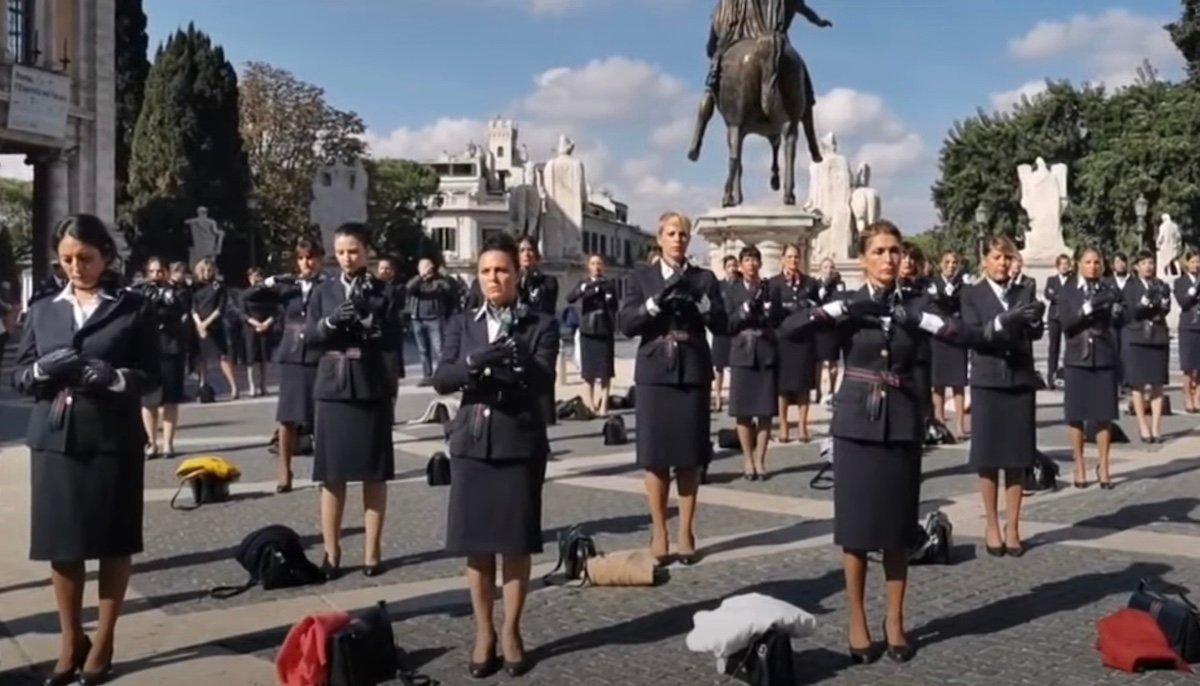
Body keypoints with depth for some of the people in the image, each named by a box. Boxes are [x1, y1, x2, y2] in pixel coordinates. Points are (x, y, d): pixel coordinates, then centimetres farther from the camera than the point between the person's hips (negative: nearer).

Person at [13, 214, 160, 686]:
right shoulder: (43, 310, 11)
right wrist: (44, 369, -11)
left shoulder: (132, 308, 2)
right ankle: (71, 640, 21)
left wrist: (114, 377, -21)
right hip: (54, 439, 3)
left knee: (113, 541, 4)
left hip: (113, 439, -3)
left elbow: (151, 376, -1)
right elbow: (18, 376, 10)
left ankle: (103, 642, 16)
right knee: (60, 541, 6)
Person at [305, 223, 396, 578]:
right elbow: (309, 336, 2)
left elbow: (392, 340, -6)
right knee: (331, 475, 4)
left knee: (374, 474, 4)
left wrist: (367, 314, -19)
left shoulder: (382, 291, 1)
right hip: (333, 388, 2)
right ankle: (331, 552, 14)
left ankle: (372, 551, 13)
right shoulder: (323, 291, 8)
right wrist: (331, 321, -15)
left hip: (372, 389, -2)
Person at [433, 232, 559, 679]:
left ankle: (511, 630, 18)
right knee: (475, 543, 6)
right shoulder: (462, 324, 9)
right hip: (471, 443, 2)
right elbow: (441, 379, -4)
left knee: (516, 542, 4)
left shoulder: (540, 325, 1)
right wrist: (474, 361, -23)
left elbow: (544, 381, -12)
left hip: (519, 443, -2)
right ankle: (483, 631, 20)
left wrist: (517, 360, -30)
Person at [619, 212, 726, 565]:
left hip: (693, 373, 1)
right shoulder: (641, 277, 6)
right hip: (654, 374, 0)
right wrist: (658, 298, -18)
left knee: (690, 455, 3)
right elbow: (626, 324, -6)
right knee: (655, 455, 2)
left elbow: (721, 325, -1)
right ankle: (658, 532, 13)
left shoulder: (704, 278, 7)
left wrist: (697, 297, -16)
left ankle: (686, 532, 13)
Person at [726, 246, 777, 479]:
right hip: (742, 354, 0)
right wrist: (746, 307, -14)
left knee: (765, 410, 1)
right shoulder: (733, 291, 5)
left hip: (766, 353, 0)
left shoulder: (770, 288, 5)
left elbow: (776, 320, 0)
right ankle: (747, 460, 13)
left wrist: (762, 300, -12)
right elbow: (728, 324, -2)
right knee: (743, 410, 3)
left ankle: (759, 460, 10)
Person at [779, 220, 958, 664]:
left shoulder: (916, 304, 5)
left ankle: (895, 621, 20)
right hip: (857, 425, -1)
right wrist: (843, 309, -20)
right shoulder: (845, 305, 1)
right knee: (856, 525, 3)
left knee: (898, 526, 7)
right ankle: (857, 622, 15)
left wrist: (917, 318, -19)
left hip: (902, 425, 1)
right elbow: (787, 329, -13)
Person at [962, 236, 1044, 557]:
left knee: (1017, 458, 4)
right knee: (988, 458, 3)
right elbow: (973, 334, -13)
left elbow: (1037, 332, -8)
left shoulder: (1025, 294, 6)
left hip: (1021, 382, 2)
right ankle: (992, 526, 14)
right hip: (987, 383, -2)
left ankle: (1013, 527, 13)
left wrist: (1034, 320, -31)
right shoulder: (972, 295, 1)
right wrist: (1002, 321, -30)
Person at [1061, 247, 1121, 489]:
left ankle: (1103, 467, 15)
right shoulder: (1068, 294, 4)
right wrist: (1088, 307, -22)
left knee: (1104, 416, 3)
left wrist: (1116, 309, -27)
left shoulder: (1110, 291, 3)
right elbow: (1066, 324, -10)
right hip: (1077, 361, 0)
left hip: (1105, 360, 0)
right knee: (1076, 416, 4)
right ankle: (1079, 467, 15)